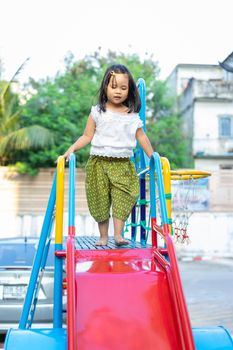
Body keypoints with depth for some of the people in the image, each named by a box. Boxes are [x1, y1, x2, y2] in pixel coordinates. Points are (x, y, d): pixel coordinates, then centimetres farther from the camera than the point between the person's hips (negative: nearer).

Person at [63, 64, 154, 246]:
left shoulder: (133, 116, 7)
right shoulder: (97, 112, 3)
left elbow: (142, 137, 14)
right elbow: (87, 136, 3)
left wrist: (153, 156, 11)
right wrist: (72, 148, -10)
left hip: (123, 164, 1)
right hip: (99, 163, 0)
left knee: (123, 199, -10)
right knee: (100, 201, 4)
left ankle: (118, 235, -3)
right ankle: (103, 236, 16)